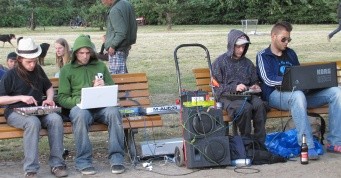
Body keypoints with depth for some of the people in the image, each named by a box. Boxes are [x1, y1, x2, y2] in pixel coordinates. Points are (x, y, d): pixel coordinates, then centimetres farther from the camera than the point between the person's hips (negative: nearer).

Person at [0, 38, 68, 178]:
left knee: (56, 118, -30)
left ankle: (56, 164, -27)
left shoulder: (38, 70, 15)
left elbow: (49, 87, 28)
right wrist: (21, 97, -12)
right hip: (16, 112, -4)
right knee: (33, 122, -39)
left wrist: (49, 98, 6)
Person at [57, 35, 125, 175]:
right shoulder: (67, 70, 13)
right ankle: (83, 161, -30)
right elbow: (62, 98, 6)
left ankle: (116, 158, -26)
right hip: (79, 106, -2)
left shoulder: (100, 66, 20)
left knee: (114, 112, -33)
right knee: (81, 114, -38)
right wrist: (79, 101, -14)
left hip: (101, 106, 2)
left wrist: (104, 86, -5)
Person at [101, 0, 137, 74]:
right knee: (123, 73, 19)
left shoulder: (115, 10, -21)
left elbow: (121, 32, -26)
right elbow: (134, 25, 17)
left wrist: (113, 45, -17)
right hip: (126, 46, 10)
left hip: (117, 50, -10)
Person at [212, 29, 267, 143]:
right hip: (227, 96, -4)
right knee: (245, 107, -35)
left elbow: (254, 81, 29)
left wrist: (255, 87, 4)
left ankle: (259, 141, -25)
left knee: (259, 104, -30)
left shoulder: (247, 63, 18)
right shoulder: (220, 62, 3)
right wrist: (234, 87, -17)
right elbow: (217, 87, -3)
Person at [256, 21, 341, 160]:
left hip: (298, 92, 6)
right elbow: (268, 80, -8)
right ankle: (307, 147, -44)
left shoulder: (290, 53, 26)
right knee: (298, 95, -42)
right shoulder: (263, 56, 7)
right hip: (275, 95, -6)